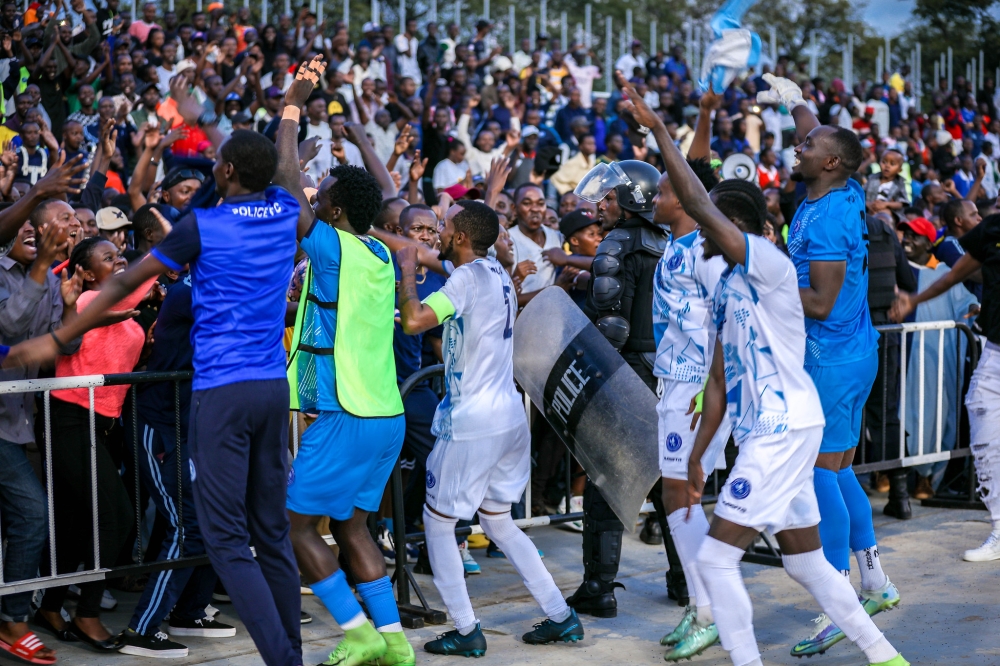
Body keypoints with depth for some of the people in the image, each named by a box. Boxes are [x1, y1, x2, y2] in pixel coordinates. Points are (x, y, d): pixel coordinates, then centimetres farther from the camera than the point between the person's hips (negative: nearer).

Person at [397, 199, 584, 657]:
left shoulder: (468, 277, -16)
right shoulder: (498, 273, 11)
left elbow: (414, 320, -28)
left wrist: (408, 270, -14)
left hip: (472, 422, -9)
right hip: (509, 417, 9)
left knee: (437, 520, 5)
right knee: (498, 522, 19)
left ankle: (467, 631, 7)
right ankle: (561, 617, 18)